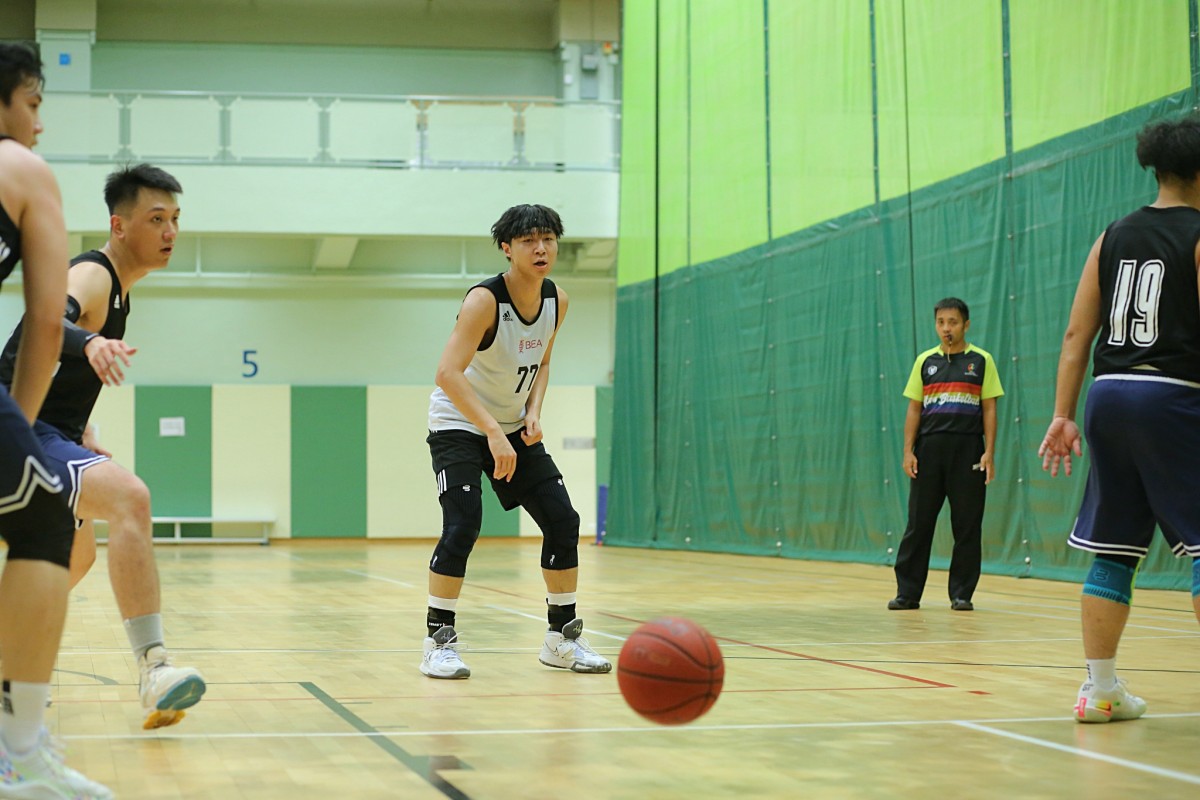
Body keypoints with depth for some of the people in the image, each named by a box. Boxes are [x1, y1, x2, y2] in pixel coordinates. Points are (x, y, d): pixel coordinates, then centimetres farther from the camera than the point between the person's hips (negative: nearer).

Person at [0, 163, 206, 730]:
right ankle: (153, 667, -42)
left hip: (50, 435, 11)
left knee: (77, 556, 29)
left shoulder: (115, 289, 16)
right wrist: (89, 342, -60)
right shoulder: (92, 276, -15)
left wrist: (84, 438, 20)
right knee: (130, 497, -33)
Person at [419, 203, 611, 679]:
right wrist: (494, 433, -41)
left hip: (514, 427, 7)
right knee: (462, 527, -21)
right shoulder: (485, 300, -25)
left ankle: (562, 637, 12)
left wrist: (533, 413, -5)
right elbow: (447, 373, -34)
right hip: (459, 425, -6)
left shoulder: (556, 302, -4)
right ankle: (439, 642, -8)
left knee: (563, 520, 0)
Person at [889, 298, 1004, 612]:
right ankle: (907, 593, 6)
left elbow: (989, 409, 2)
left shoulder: (981, 360, 4)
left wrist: (989, 452, -7)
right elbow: (914, 409, 10)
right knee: (918, 523, 2)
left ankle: (962, 594, 8)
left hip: (968, 450, -2)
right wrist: (908, 451, 0)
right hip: (928, 449, 2)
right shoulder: (925, 361, 10)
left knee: (967, 526, 1)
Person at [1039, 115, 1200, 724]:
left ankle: (1099, 690, 13)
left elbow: (1076, 334, 8)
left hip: (1107, 394, 6)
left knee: (1113, 552, 10)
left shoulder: (1114, 236, 12)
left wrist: (1062, 415, 9)